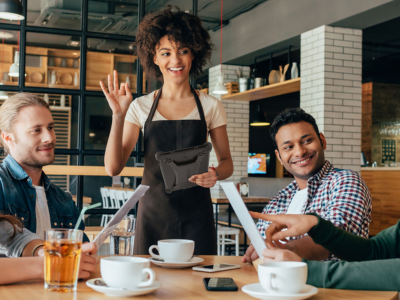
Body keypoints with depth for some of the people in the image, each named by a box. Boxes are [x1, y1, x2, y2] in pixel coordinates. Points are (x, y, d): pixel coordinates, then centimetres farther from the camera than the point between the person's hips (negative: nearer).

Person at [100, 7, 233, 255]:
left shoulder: (210, 106, 4)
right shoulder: (141, 107, 4)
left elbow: (227, 162, 10)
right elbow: (113, 167, -2)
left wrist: (216, 174, -13)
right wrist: (118, 116, -12)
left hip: (196, 215, 0)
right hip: (153, 213, 0)